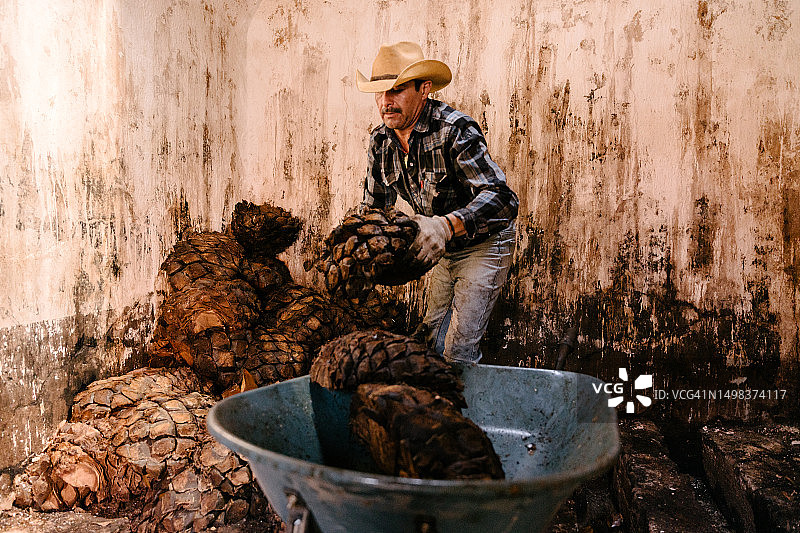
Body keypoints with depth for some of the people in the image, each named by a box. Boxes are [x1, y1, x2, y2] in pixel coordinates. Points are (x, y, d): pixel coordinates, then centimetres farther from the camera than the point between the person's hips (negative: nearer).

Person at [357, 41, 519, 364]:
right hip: (443, 249, 7)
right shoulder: (380, 141, -6)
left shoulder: (455, 130, -28)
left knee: (460, 349, -9)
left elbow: (503, 199, -38)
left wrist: (446, 225, -54)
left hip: (484, 243, -7)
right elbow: (373, 207, 7)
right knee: (433, 335, 18)